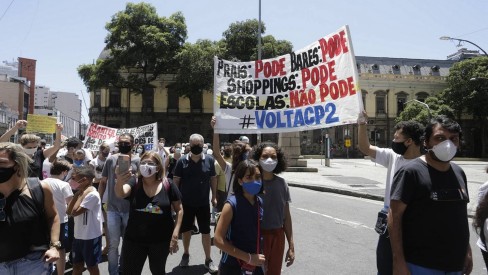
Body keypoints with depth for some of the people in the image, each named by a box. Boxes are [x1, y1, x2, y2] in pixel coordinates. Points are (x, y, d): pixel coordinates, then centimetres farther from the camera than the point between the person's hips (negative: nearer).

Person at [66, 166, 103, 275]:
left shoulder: (92, 194, -20)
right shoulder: (82, 193, 8)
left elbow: (75, 212, -23)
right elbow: (69, 211, 3)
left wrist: (81, 193, -17)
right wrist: (77, 193, -3)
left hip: (91, 237, -8)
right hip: (78, 236, 8)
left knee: (91, 266, 8)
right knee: (77, 265, 17)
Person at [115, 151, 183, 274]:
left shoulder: (168, 186, -9)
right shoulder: (134, 184, -7)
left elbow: (179, 210, -3)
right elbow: (120, 194, -28)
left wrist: (175, 234, -10)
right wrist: (119, 182, -50)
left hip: (161, 240, 0)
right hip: (134, 239, 1)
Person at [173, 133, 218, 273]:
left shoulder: (209, 160, -6)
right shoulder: (182, 161, -8)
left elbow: (213, 179, 3)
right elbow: (176, 180, -3)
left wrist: (214, 196, 4)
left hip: (203, 203, 0)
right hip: (186, 203, 0)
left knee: (206, 231, 7)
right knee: (186, 229, 16)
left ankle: (208, 260, 19)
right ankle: (186, 254, 37)